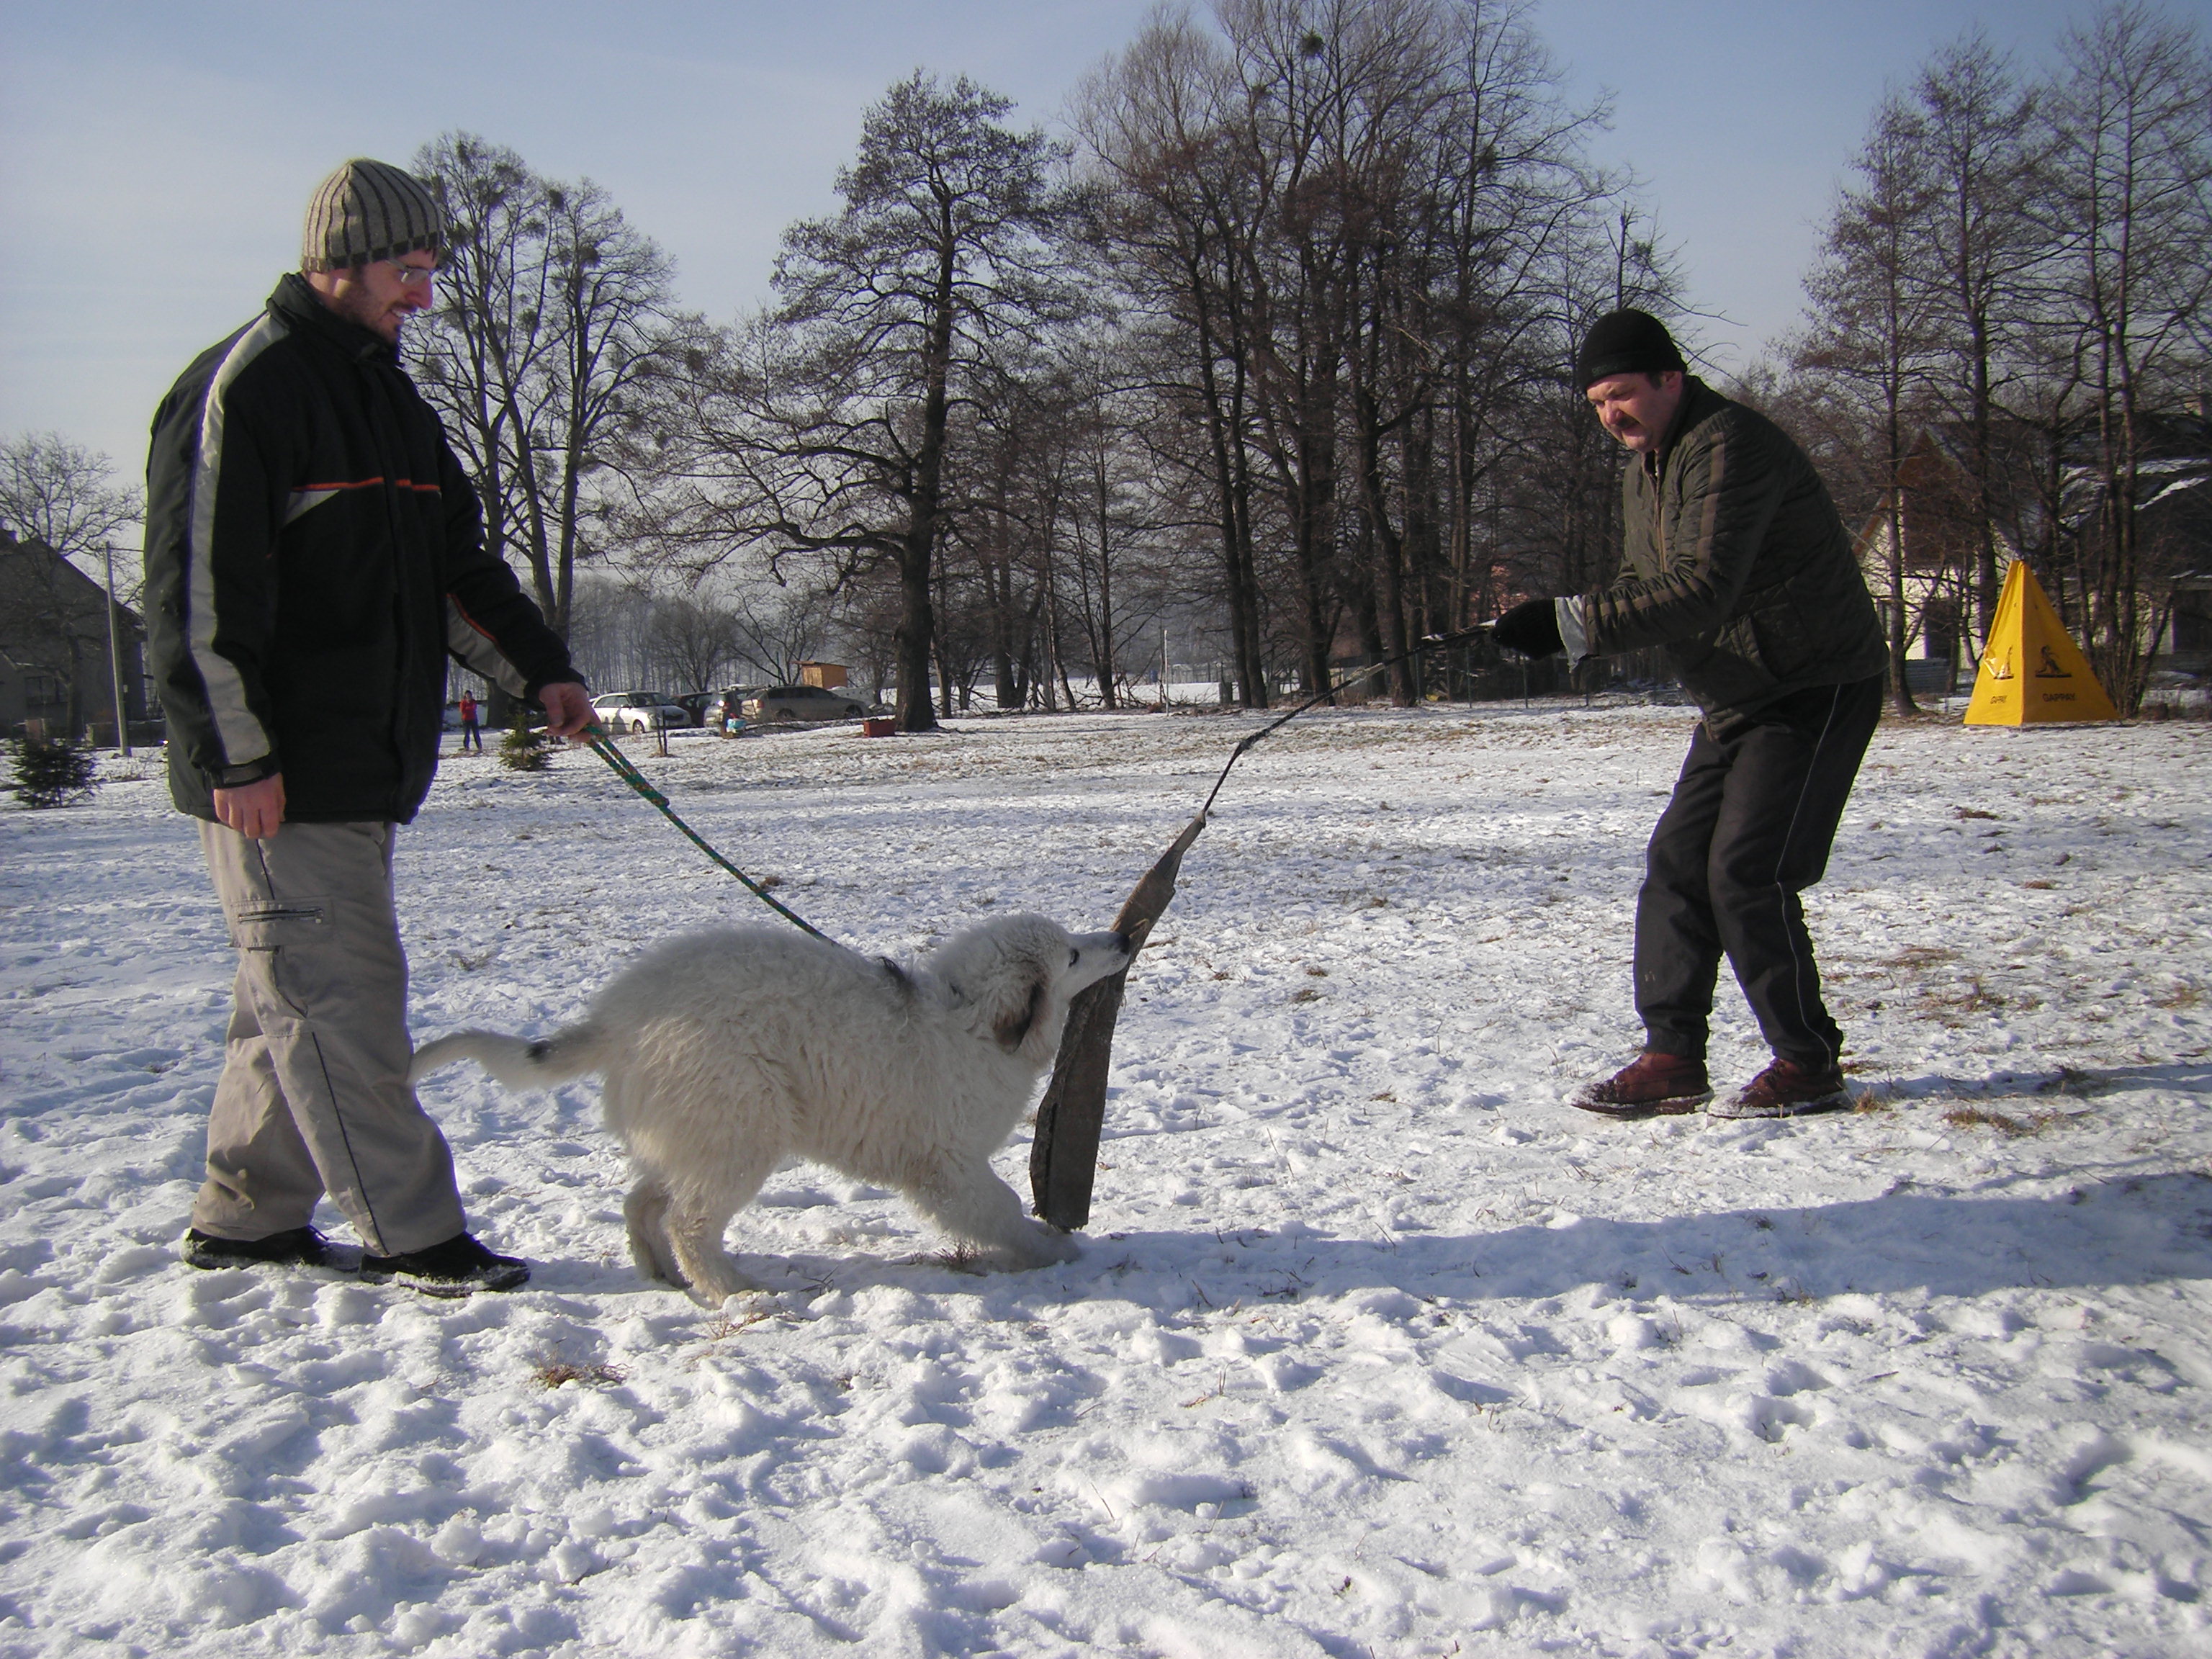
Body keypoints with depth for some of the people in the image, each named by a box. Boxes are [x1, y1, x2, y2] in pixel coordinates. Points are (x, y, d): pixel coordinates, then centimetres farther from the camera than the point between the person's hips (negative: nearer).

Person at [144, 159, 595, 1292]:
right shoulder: (243, 386, -10)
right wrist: (234, 754, -19)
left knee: (298, 993, 14)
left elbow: (454, 560, 22)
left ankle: (243, 1218, 26)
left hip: (364, 762, 9)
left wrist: (538, 668, 11)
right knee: (338, 993, -5)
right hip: (275, 775, -9)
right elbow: (199, 582, -16)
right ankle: (409, 1232, 2)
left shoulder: (385, 394, 19)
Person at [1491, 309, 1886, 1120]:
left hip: (1815, 689, -10)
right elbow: (1647, 583, 13)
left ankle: (1810, 1064, 1)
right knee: (1677, 864, 3)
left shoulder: (1730, 445, -21)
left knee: (1746, 872, -14)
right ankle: (1672, 1058, 9)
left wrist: (1575, 624, -32)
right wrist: (1567, 620, -7)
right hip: (1736, 697, 10)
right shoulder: (1645, 465, 11)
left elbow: (1702, 589, -31)